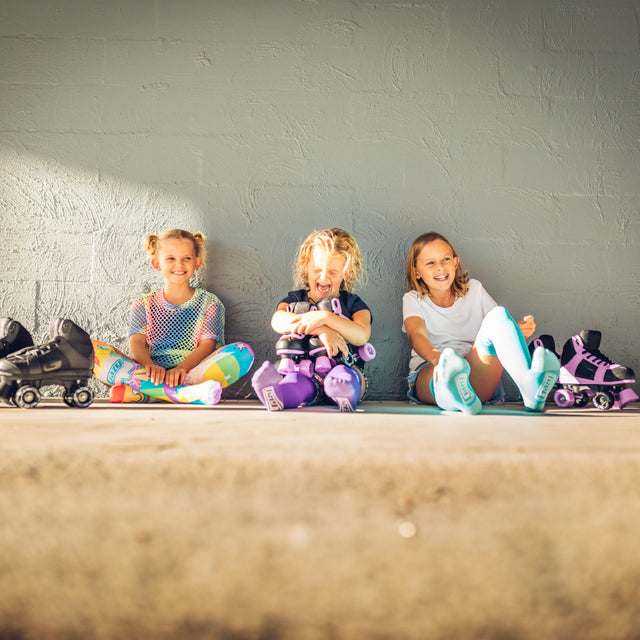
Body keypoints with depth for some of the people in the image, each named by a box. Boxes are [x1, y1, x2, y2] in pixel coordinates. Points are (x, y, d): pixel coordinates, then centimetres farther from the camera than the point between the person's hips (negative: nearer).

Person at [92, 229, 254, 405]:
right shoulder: (144, 304, 19)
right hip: (149, 374, 1)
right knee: (92, 349, -23)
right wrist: (149, 366, -22)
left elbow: (207, 345, 0)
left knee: (243, 352, -28)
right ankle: (182, 394, -37)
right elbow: (136, 343, 2)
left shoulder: (209, 303, 16)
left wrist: (182, 367, -22)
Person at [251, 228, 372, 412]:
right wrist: (321, 330, -22)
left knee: (342, 377, -38)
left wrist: (325, 317, -19)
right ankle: (276, 394, -68)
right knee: (297, 383, -36)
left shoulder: (353, 303, 17)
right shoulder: (295, 299, 20)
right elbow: (277, 321, -6)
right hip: (304, 371, 1)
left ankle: (345, 395, -70)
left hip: (342, 366, 0)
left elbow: (362, 336, -5)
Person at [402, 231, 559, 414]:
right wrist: (437, 357, -36)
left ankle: (529, 384, -54)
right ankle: (452, 393, -79)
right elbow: (416, 334, -11)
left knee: (498, 315, -26)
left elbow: (502, 327, 12)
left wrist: (519, 330, -15)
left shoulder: (473, 289, 19)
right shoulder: (413, 300, 10)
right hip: (429, 372, -1)